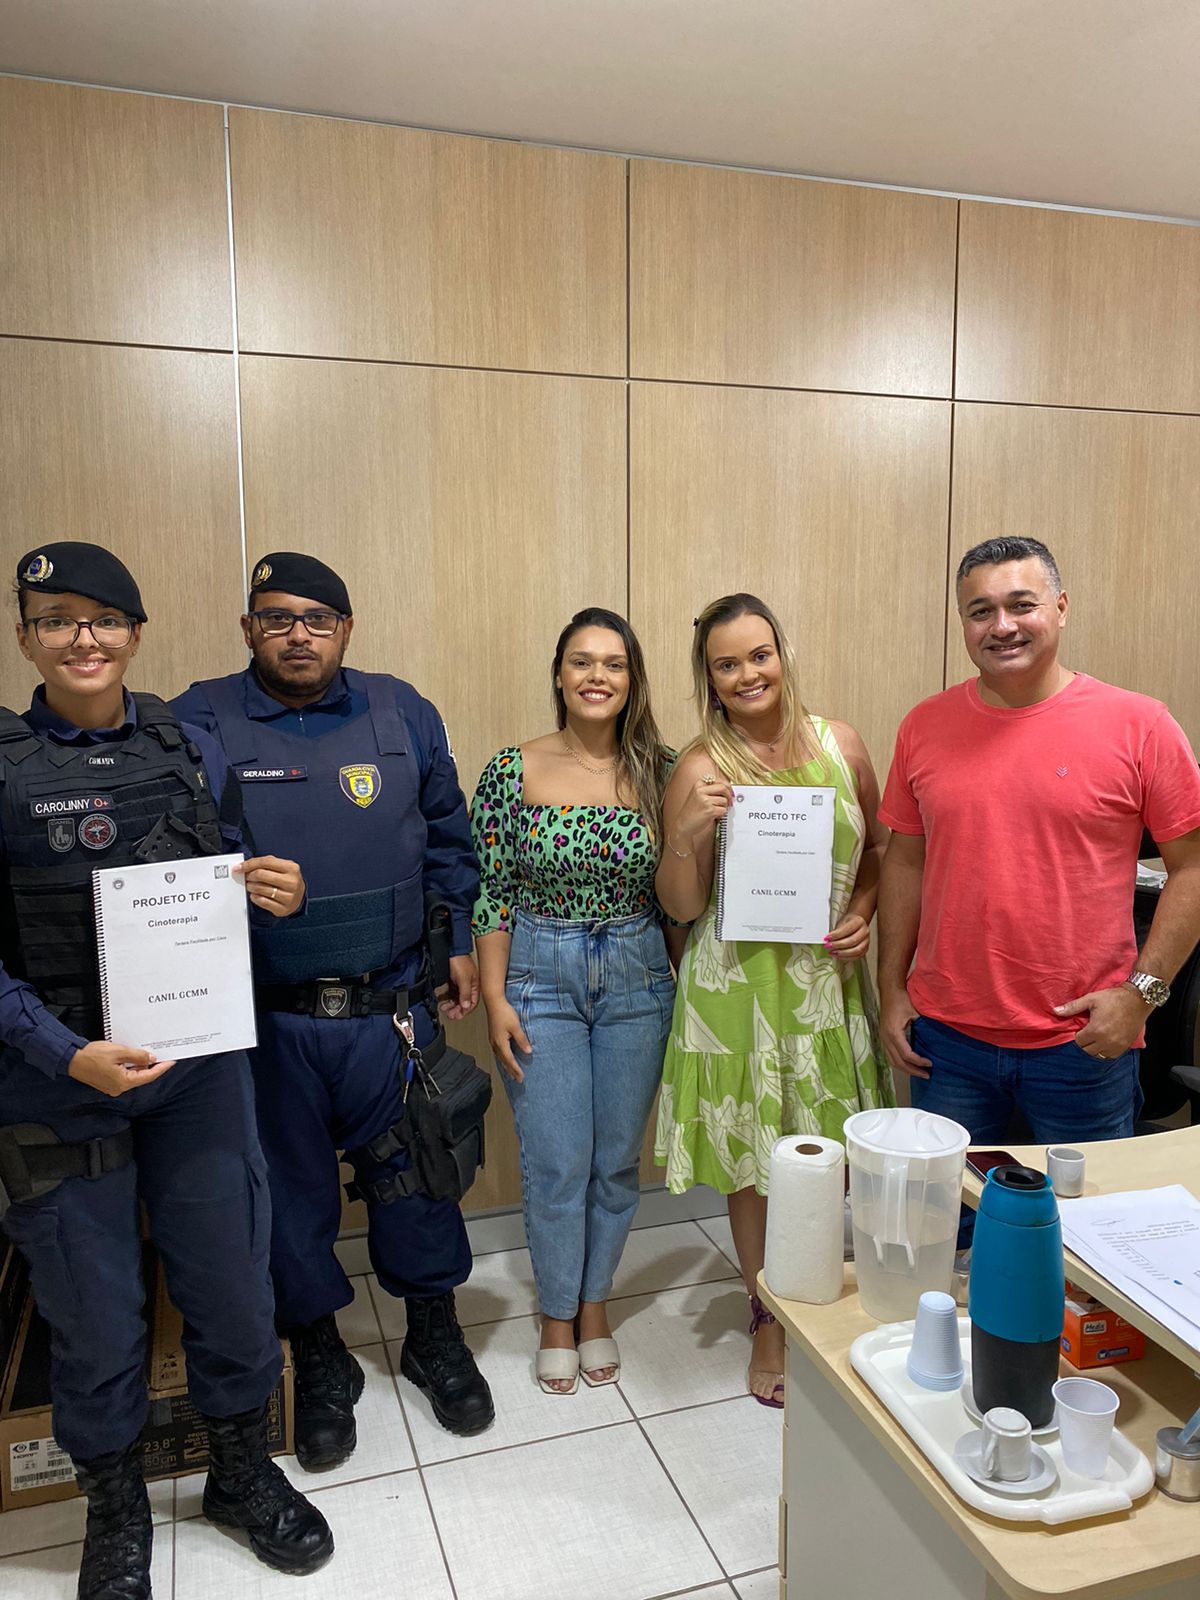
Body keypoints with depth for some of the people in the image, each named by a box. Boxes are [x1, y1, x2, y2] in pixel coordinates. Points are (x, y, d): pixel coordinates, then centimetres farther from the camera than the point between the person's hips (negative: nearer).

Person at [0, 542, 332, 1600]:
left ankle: (243, 1474, 41)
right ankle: (117, 1512, 40)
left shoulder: (190, 749, 3)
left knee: (232, 1286, 14)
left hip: (201, 1064, 3)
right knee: (95, 1314, 13)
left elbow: (231, 888, 13)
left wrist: (273, 894, -10)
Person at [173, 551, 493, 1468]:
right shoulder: (200, 722, -3)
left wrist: (460, 943, 8)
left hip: (390, 1011, 1)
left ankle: (435, 1337, 38)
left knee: (414, 1177, 13)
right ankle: (320, 1365, 38)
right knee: (291, 1192, 14)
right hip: (264, 1019, -1)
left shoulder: (402, 714, 5)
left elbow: (448, 839, 11)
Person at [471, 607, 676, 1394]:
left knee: (617, 1159, 14)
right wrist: (495, 997, -7)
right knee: (557, 1164, 5)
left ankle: (595, 1305, 37)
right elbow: (490, 893, -4)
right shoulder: (512, 770, -6)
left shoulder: (660, 773, -2)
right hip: (539, 978, -1)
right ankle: (559, 1316, 30)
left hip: (637, 981, 2)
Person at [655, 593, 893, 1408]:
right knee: (754, 1160, 10)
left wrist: (864, 912, -5)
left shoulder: (839, 744, 1)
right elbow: (683, 907, -5)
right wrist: (685, 836, -23)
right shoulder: (700, 768, -7)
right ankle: (770, 1322, 33)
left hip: (828, 977, 2)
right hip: (739, 983, -2)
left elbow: (879, 848, 13)